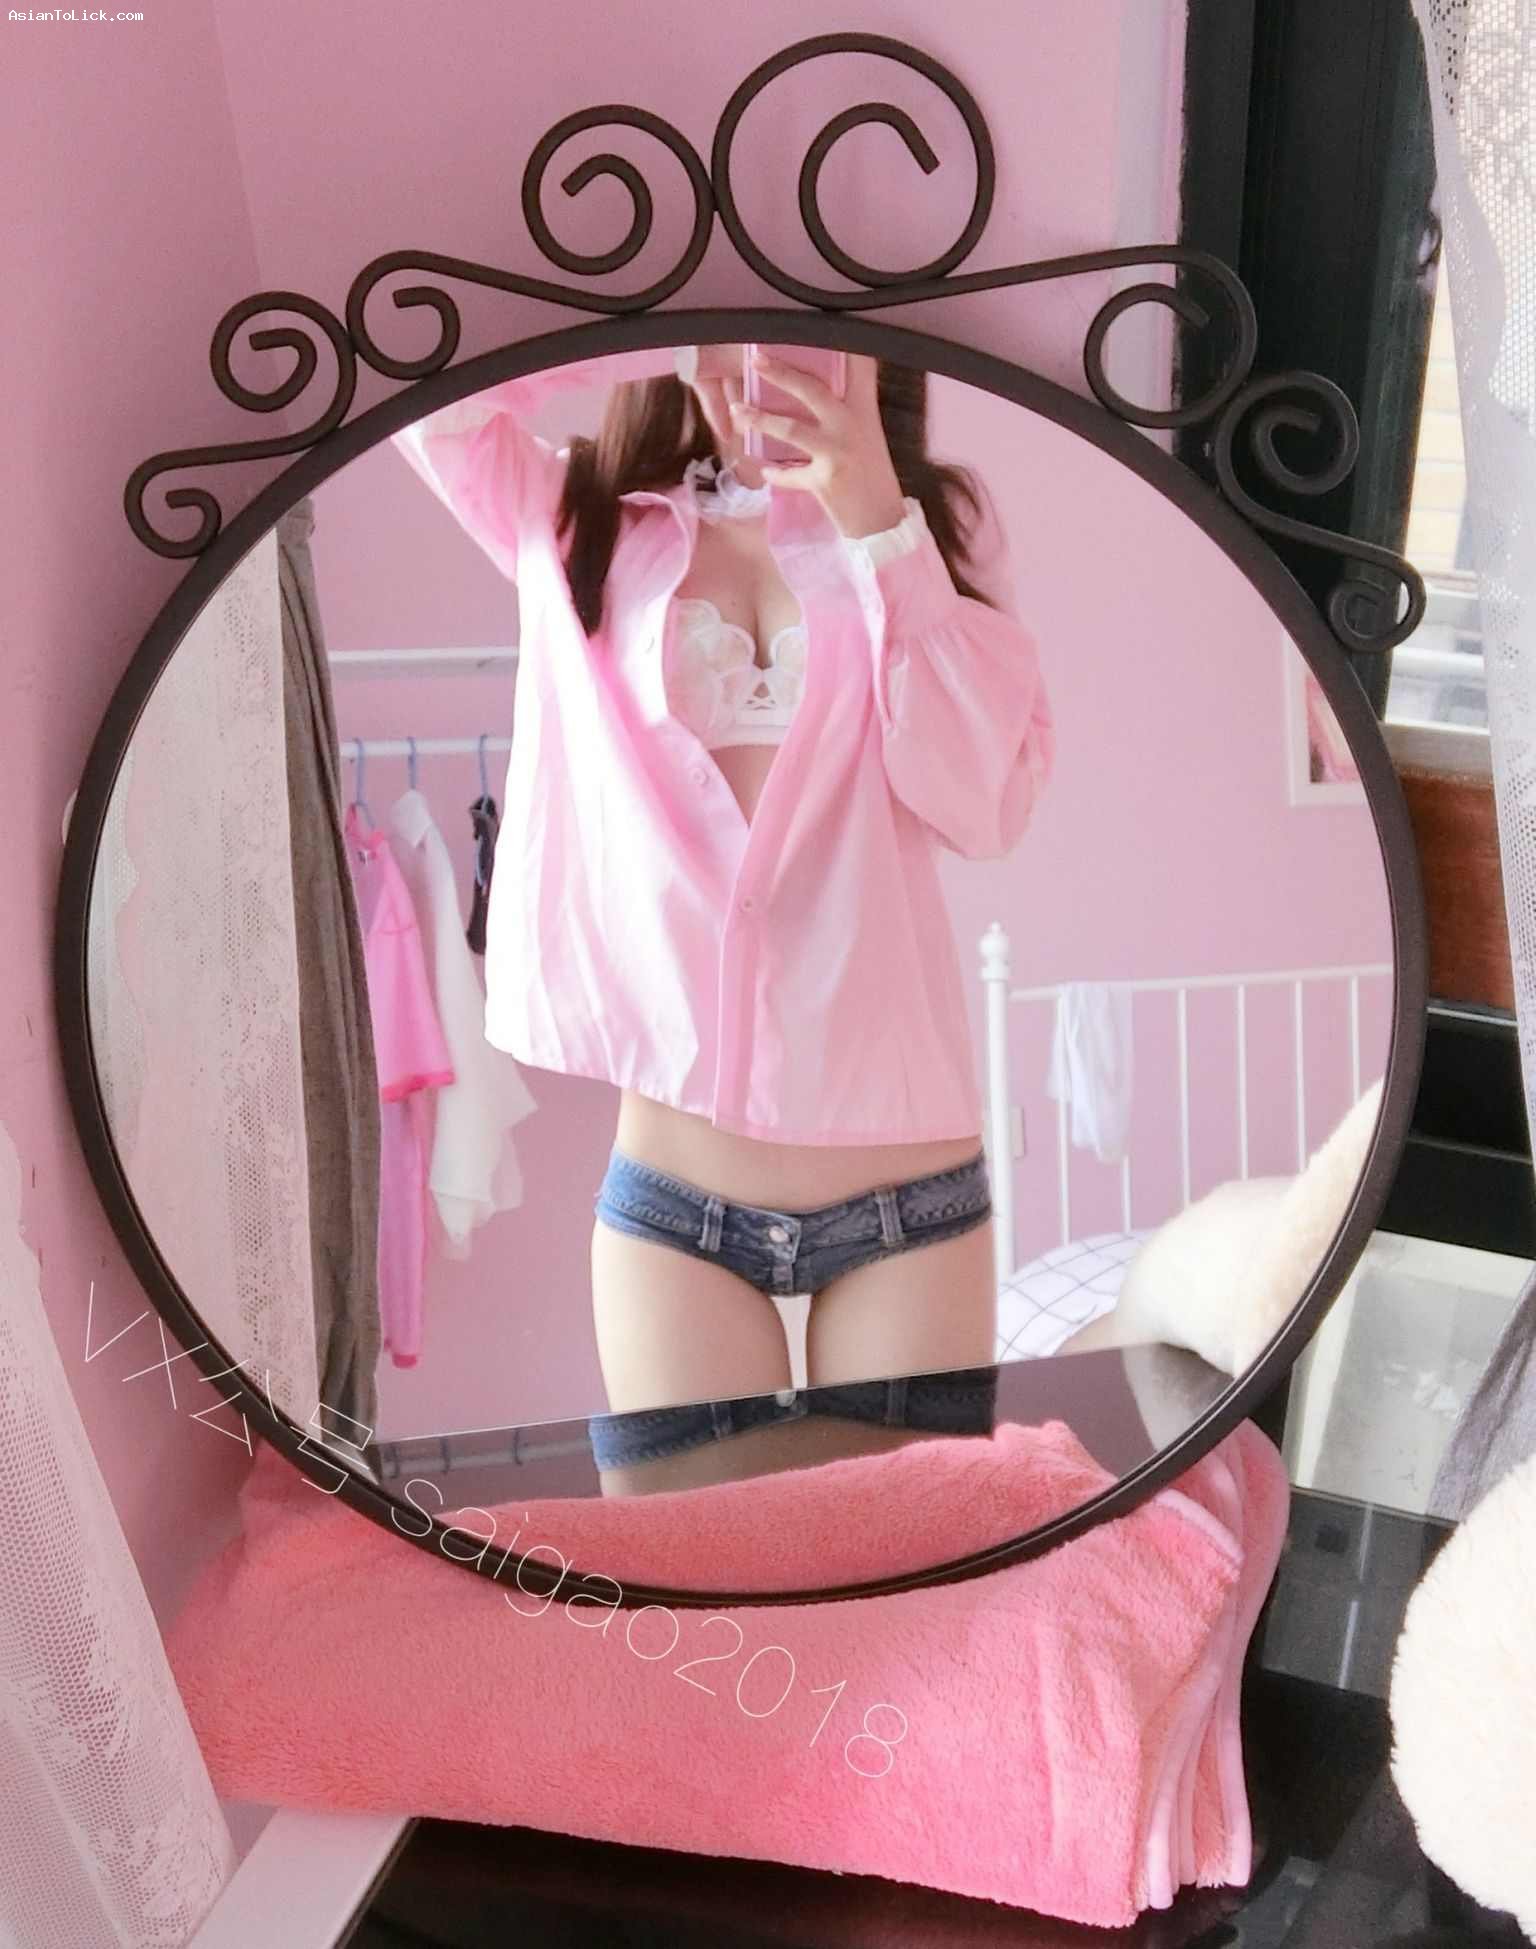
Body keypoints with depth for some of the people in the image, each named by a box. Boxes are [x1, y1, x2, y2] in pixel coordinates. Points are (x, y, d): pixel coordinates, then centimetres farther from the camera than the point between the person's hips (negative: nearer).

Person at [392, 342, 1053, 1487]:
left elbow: (991, 805, -8)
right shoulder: (579, 524, 7)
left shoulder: (941, 519, 7)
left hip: (910, 1193, 1)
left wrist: (877, 521, -14)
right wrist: (679, 332, -14)